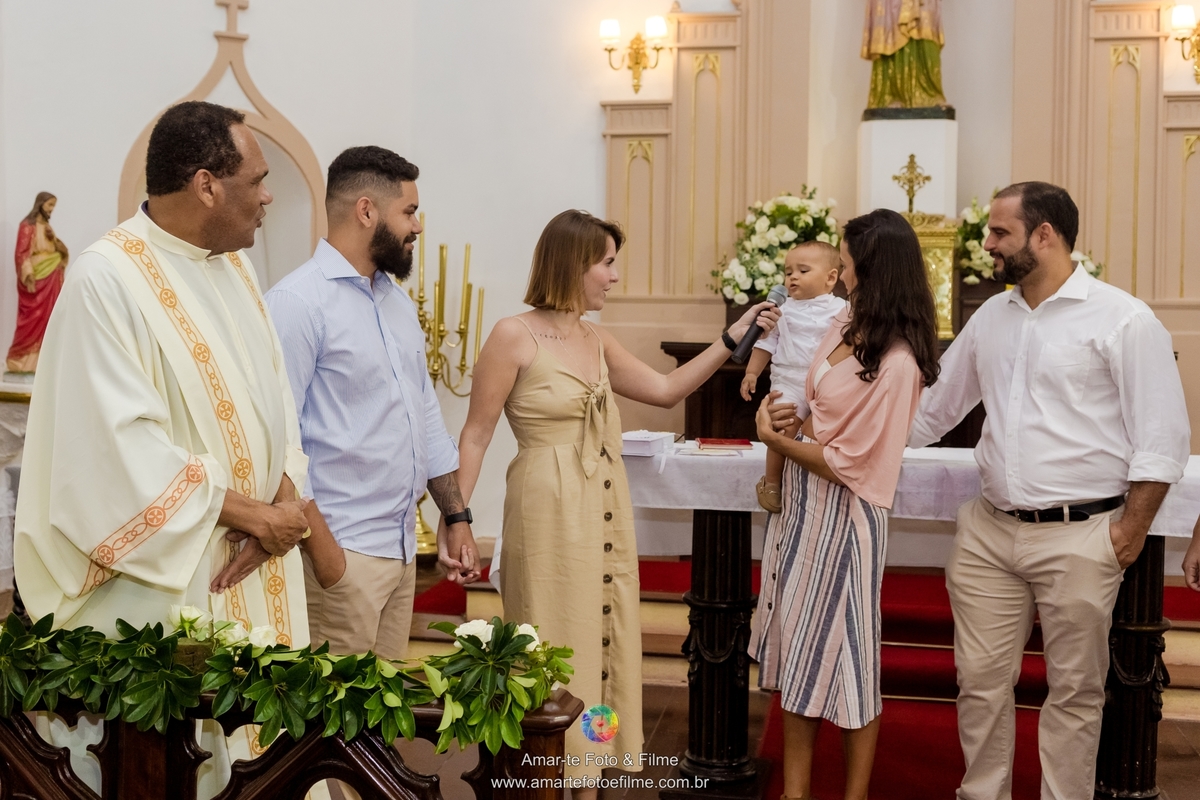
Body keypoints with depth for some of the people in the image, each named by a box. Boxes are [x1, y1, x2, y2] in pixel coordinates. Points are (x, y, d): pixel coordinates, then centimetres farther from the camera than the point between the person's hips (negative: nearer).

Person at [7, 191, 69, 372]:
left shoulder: (46, 226, 16)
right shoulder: (28, 225, -7)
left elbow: (61, 251, 19)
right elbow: (22, 253, -14)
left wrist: (53, 239, 2)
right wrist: (28, 276, -20)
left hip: (50, 281, 7)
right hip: (35, 280, -7)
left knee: (47, 320, 5)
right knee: (32, 320, -6)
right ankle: (21, 359, 1)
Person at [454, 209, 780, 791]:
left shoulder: (596, 340, 10)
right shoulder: (514, 336, -10)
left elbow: (666, 390, 15)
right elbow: (475, 436, -8)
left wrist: (733, 338, 9)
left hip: (606, 514, 7)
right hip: (551, 513, -7)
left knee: (602, 644, 11)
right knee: (557, 655, 1)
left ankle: (587, 774, 24)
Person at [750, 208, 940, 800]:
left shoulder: (897, 362, -23)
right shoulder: (848, 324, 3)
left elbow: (846, 463, -20)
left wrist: (777, 439, -8)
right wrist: (792, 417, -1)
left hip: (843, 514, -9)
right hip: (800, 503, 9)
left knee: (844, 659, 5)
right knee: (797, 648, 13)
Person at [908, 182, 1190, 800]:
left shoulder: (1122, 319, -8)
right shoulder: (990, 318, 11)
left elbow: (1162, 438, -8)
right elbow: (934, 407, 18)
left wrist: (1129, 531, -11)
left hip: (1078, 537, -5)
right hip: (988, 533, 5)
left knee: (1074, 690, 8)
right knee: (981, 679, 10)